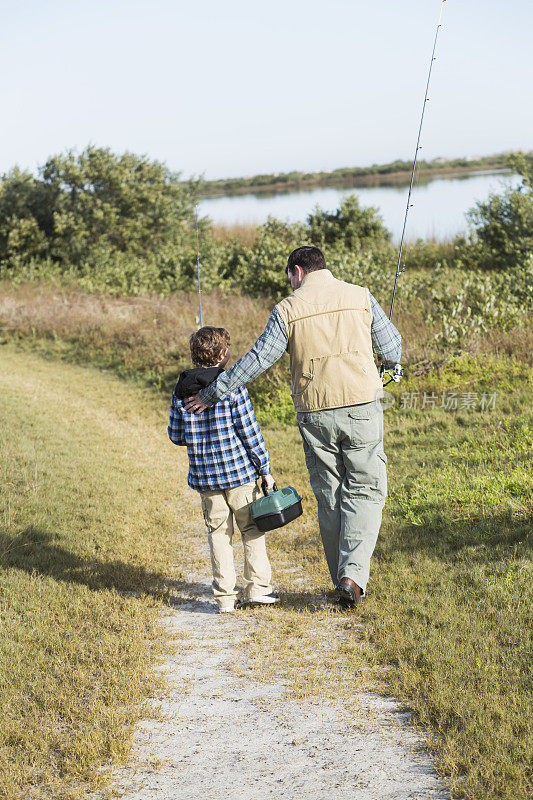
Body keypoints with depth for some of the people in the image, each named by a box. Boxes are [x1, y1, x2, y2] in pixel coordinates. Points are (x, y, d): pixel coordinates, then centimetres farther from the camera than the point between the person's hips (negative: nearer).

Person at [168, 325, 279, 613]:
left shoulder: (181, 392, 1)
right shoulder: (232, 388, -11)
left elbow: (176, 435, 7)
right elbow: (249, 432, -10)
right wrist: (265, 469, -3)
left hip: (203, 477, 4)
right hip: (239, 471, -4)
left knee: (218, 532, 11)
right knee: (252, 527, 11)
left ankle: (225, 596, 11)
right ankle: (258, 587, 10)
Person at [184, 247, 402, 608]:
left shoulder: (287, 310, 0)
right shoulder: (360, 297, 2)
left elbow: (257, 360, -3)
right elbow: (393, 352, 5)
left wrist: (213, 393, 5)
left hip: (314, 414, 1)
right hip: (361, 407, -1)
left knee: (329, 497, 12)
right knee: (364, 492, 4)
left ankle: (342, 580, 18)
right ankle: (354, 573, -12)